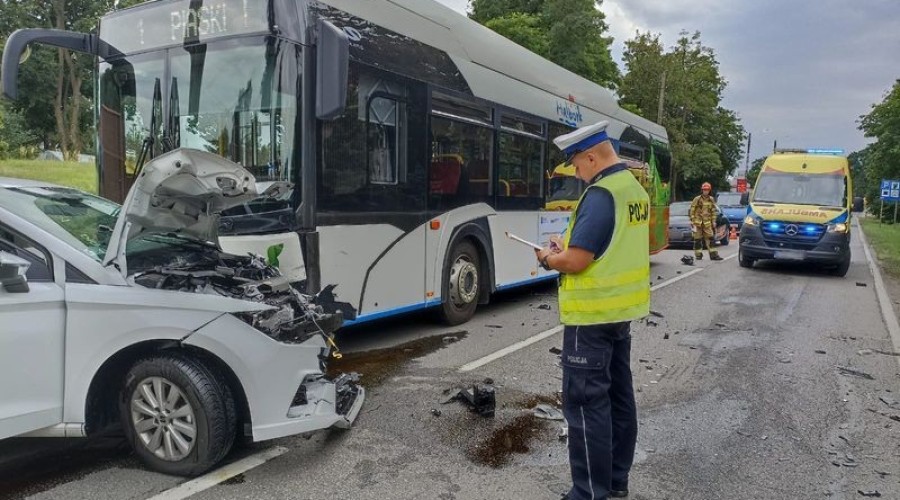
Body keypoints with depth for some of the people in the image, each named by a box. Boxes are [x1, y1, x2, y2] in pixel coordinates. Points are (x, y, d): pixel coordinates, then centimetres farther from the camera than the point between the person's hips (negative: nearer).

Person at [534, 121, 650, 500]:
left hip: (592, 316, -10)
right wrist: (568, 246, 13)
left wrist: (548, 258, -3)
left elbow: (576, 262, -23)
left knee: (586, 402, -1)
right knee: (619, 395, 16)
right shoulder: (635, 190, 9)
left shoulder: (600, 195, -20)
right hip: (623, 309, 10)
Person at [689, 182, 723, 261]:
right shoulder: (697, 199, -2)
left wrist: (713, 221, 10)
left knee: (710, 238, -3)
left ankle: (713, 254, -3)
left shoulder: (711, 200, 9)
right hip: (698, 222, -2)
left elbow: (713, 211, 15)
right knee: (698, 239, 2)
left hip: (707, 223, 2)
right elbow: (692, 211, -2)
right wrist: (692, 220, -7)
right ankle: (698, 254, 9)